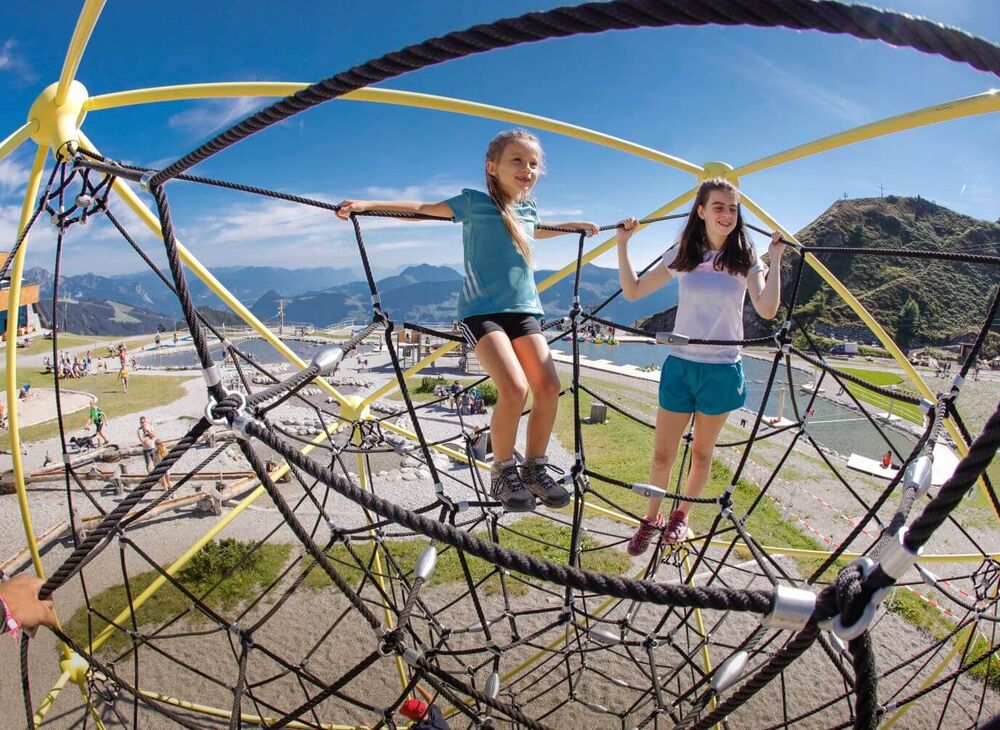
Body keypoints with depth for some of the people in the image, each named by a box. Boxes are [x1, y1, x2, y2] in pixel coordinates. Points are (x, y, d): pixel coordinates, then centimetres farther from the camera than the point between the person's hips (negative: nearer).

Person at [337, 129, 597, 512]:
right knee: (514, 387, -23)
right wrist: (365, 204, -4)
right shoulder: (476, 202, 0)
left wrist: (575, 226, 47)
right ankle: (503, 471, -1)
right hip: (482, 309, -6)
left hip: (524, 309, 6)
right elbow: (421, 209, 3)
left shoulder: (528, 210, 17)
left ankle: (534, 468, 9)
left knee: (549, 386, -9)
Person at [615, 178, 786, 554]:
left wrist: (775, 259, -14)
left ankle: (681, 515, 35)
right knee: (662, 454, 4)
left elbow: (766, 310, -15)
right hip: (680, 365, 0)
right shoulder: (682, 255, 1)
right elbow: (632, 291, 4)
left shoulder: (745, 259, -1)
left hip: (722, 369, 0)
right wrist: (623, 244, -3)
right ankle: (651, 519, 26)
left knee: (702, 452, 14)